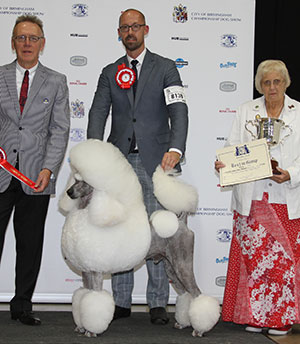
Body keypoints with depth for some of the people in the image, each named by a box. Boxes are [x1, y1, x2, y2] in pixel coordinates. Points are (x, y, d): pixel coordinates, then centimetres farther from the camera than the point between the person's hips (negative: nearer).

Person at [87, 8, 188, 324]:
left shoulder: (165, 68, 6)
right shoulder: (110, 72, 14)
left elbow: (178, 110, -7)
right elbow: (98, 112, 2)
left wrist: (175, 148, -24)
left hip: (154, 159, -3)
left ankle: (157, 304, 5)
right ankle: (121, 302, 13)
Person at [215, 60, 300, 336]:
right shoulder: (246, 111, 13)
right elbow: (234, 147, 9)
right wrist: (223, 163, -11)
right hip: (252, 198, 1)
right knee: (252, 256, 1)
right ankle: (255, 315, 12)